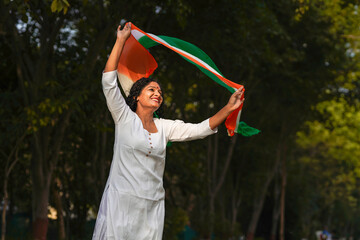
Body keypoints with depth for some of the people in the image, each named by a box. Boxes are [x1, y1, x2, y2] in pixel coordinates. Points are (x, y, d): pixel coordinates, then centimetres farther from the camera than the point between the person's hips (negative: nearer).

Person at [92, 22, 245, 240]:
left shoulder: (164, 127, 14)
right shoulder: (125, 119, 2)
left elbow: (201, 129, 11)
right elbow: (109, 81, -6)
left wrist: (228, 108, 0)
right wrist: (121, 40, -7)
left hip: (152, 206, 4)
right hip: (121, 202, -4)